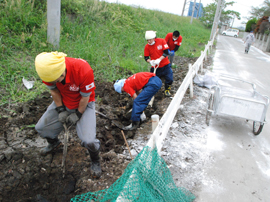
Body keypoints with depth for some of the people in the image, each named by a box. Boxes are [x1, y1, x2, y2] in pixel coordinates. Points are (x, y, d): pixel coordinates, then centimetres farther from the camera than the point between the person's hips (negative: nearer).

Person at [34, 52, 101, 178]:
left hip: (83, 104, -5)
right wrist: (60, 110, -4)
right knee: (41, 128, 9)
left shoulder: (84, 70, -38)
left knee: (88, 141, -19)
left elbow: (85, 97, -22)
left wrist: (78, 115, -12)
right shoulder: (48, 71, -23)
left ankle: (95, 161, 16)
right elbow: (54, 91, -4)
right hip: (62, 102, 5)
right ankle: (53, 143, 46)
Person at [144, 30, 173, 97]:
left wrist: (159, 59, -25)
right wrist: (150, 61, -26)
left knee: (169, 79, -4)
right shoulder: (147, 46, -5)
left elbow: (166, 52, -12)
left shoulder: (161, 41, -9)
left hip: (165, 65, 0)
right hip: (155, 67, 1)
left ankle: (167, 90, 23)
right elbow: (146, 58, -3)